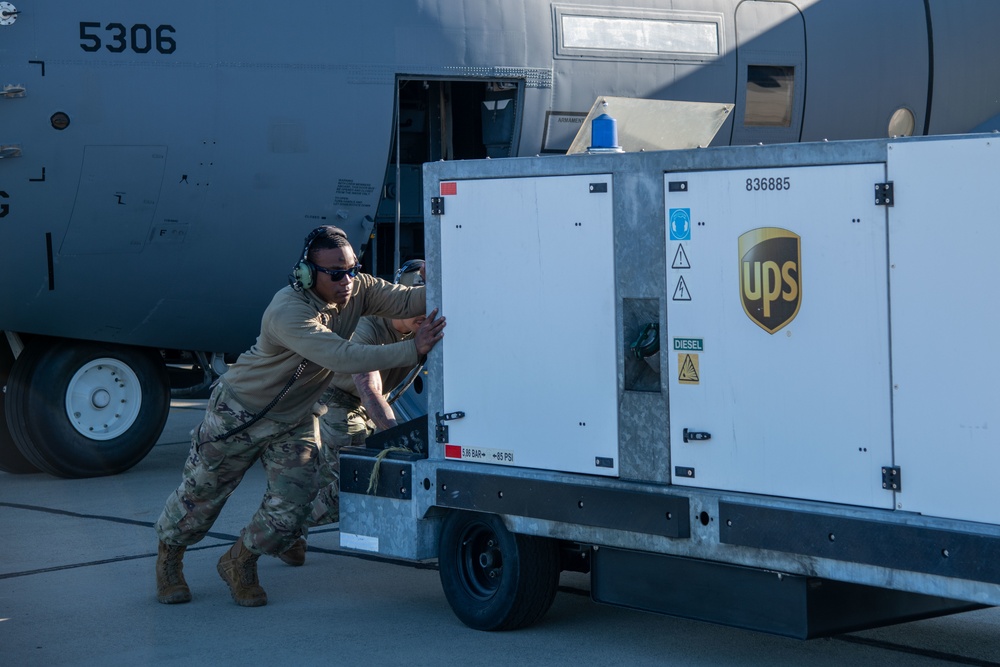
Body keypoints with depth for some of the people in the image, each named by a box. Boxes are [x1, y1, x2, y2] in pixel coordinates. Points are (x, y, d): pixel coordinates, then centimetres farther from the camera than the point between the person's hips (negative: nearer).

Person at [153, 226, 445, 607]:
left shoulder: (357, 290, -14)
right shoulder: (289, 312, -36)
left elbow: (405, 300, -26)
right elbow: (343, 358, -46)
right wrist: (413, 350, -50)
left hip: (296, 420, 5)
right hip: (240, 413, -5)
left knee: (290, 510, -6)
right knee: (200, 495, 10)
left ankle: (239, 563, 22)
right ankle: (168, 558, 40)